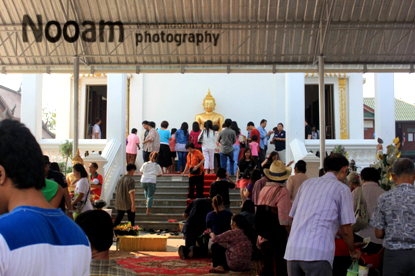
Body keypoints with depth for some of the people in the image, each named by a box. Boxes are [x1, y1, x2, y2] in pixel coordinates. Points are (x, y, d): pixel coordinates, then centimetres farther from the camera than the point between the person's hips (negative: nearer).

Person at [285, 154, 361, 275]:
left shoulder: (306, 183, 20)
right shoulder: (342, 189, 5)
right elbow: (346, 230, 5)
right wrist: (353, 251, 22)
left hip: (292, 251, 6)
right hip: (318, 253, -5)